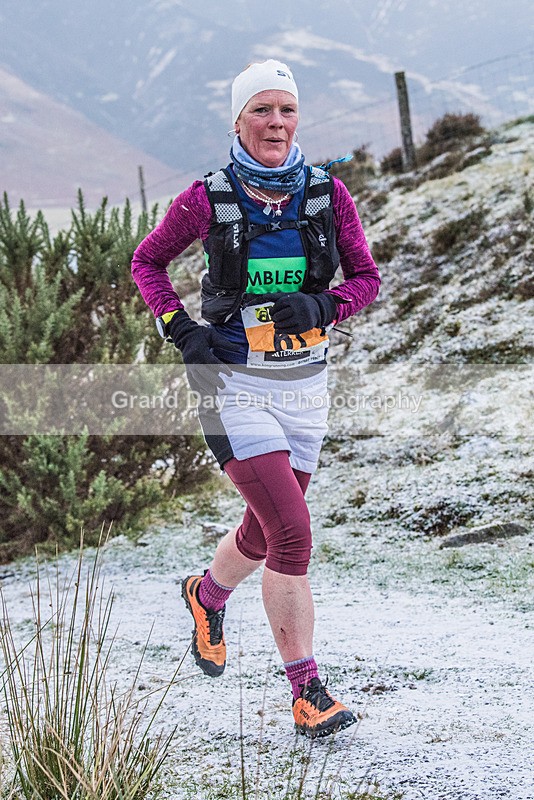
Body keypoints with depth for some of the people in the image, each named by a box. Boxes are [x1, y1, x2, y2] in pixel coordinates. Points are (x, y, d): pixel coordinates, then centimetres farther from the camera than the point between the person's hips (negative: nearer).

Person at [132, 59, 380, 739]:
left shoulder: (328, 194, -2)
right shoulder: (207, 200, -8)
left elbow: (367, 277, 4)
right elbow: (147, 261, 6)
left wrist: (321, 307, -15)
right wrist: (179, 328, -8)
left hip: (304, 385, 4)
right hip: (235, 383, -4)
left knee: (265, 535, 19)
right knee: (293, 536, -15)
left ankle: (206, 595, 52)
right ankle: (307, 694, -4)